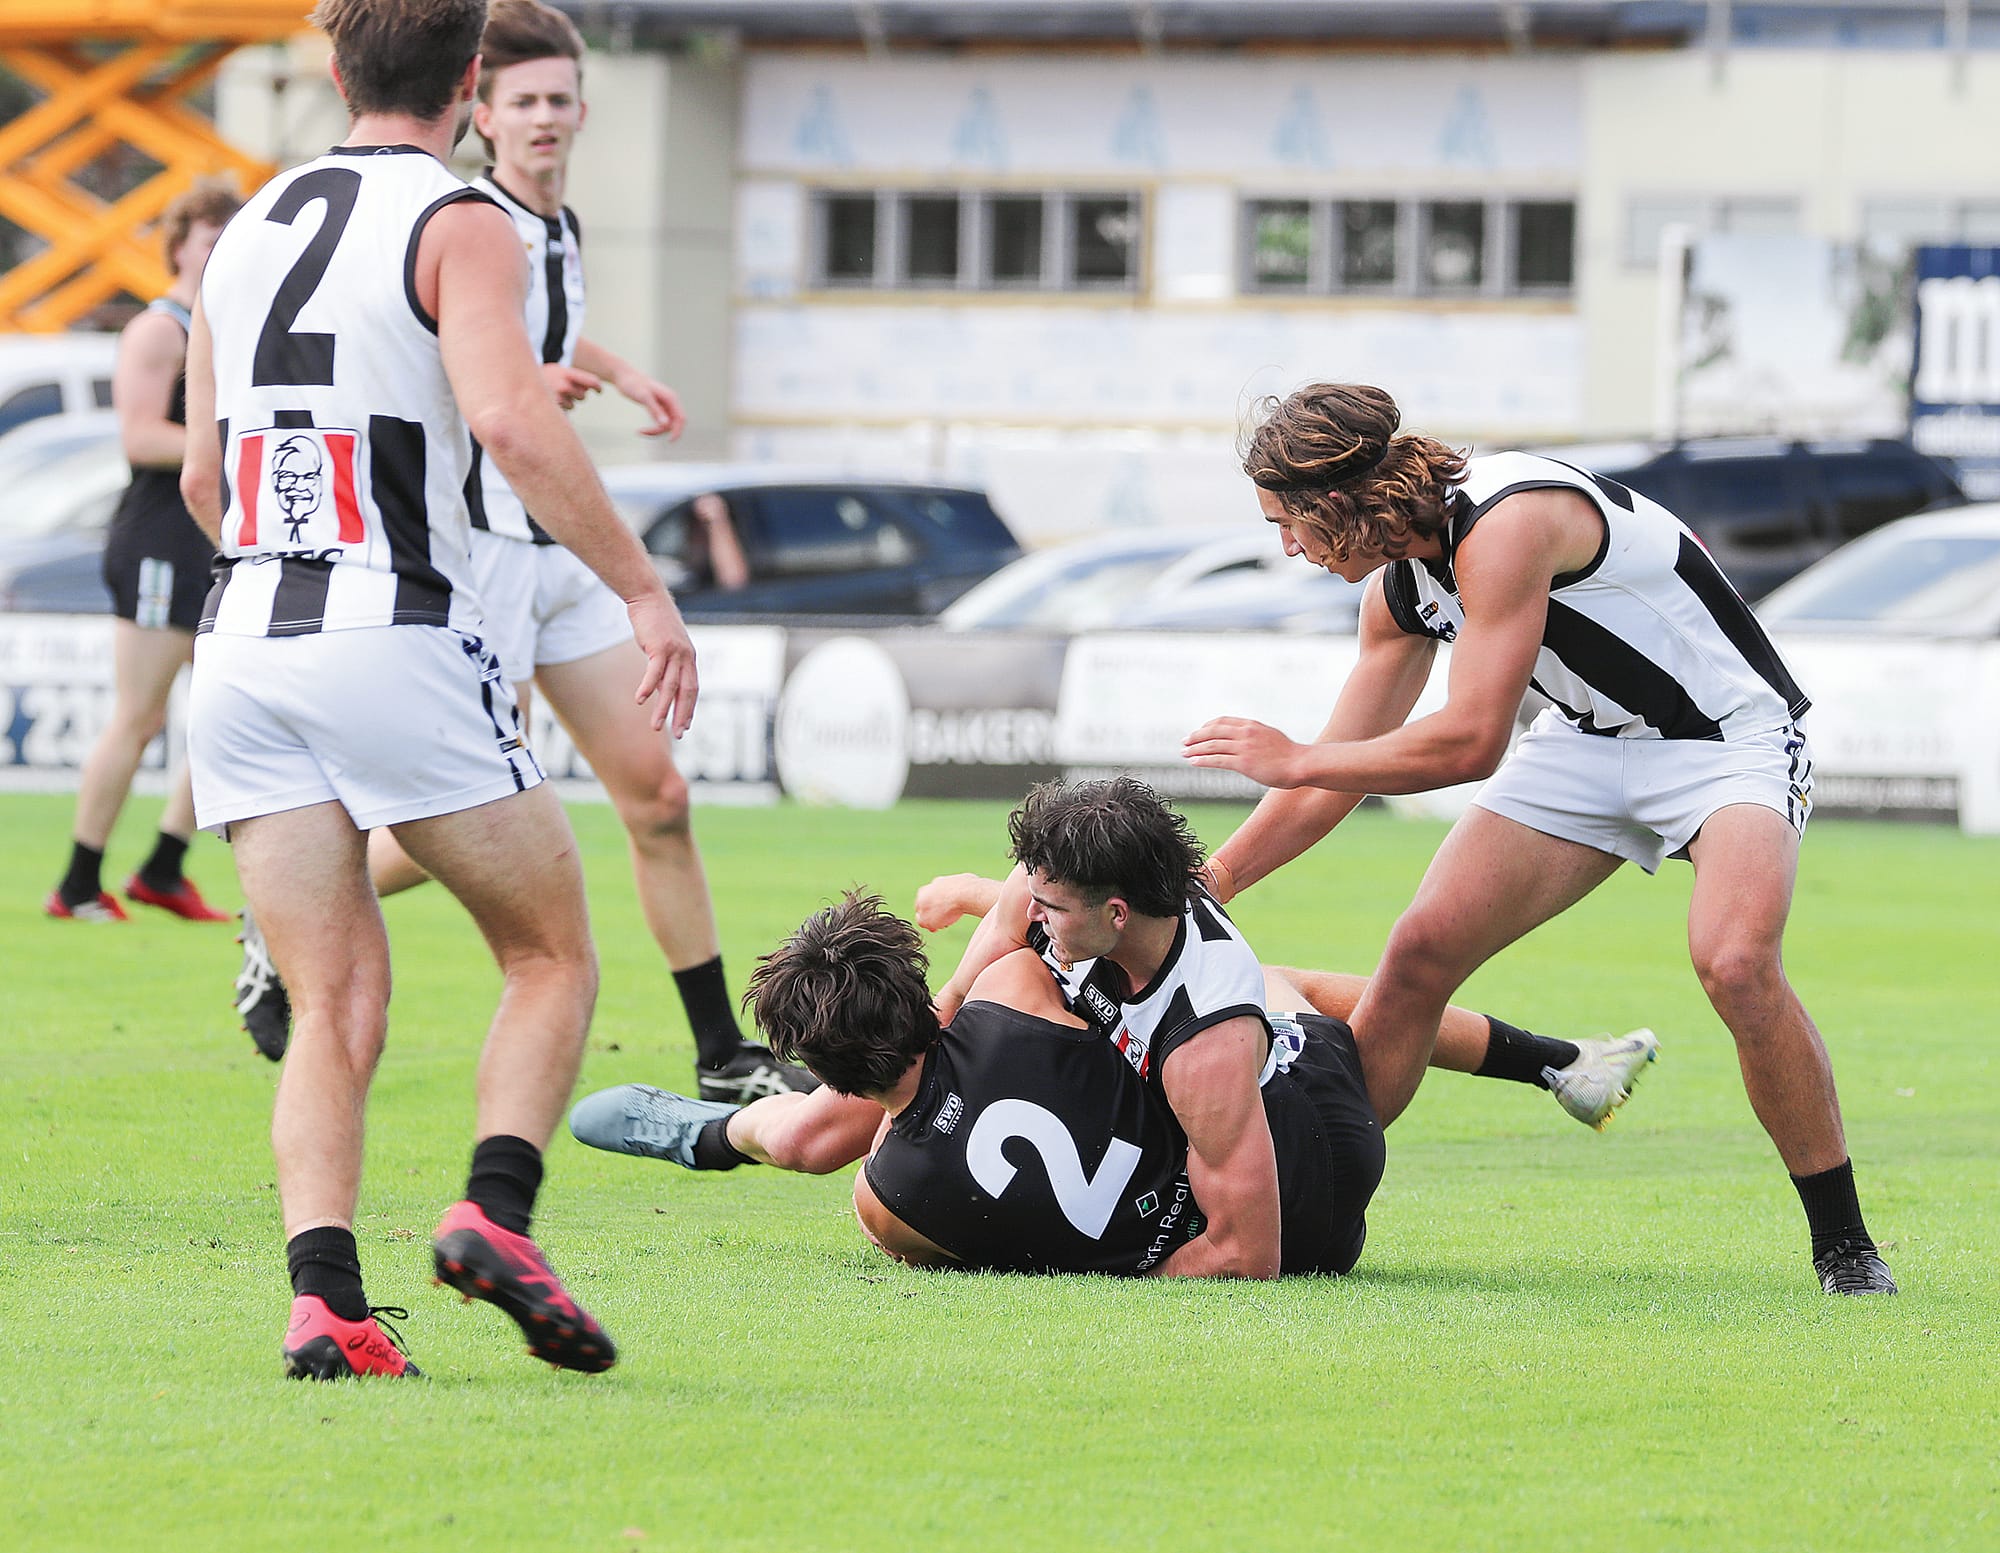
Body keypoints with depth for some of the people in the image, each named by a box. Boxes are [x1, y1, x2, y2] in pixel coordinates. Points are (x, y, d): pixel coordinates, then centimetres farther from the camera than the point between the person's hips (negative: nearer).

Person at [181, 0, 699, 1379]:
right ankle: (496, 1212, -11)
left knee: (337, 1007, 4)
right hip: (397, 635, -6)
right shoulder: (458, 224, -3)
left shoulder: (250, 228, 17)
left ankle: (323, 1297, -12)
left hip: (243, 643, 6)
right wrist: (642, 586, -15)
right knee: (554, 957, 9)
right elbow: (509, 420, -19)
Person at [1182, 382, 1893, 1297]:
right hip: (1590, 741, 8)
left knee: (1735, 962, -31)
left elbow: (1470, 742, -30)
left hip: (1731, 735, -8)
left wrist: (1292, 761, -20)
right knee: (1422, 952, -3)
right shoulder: (1401, 586, -1)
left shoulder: (1506, 526, -29)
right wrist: (1204, 884, 7)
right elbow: (1335, 780, 10)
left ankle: (1843, 1243, -17)